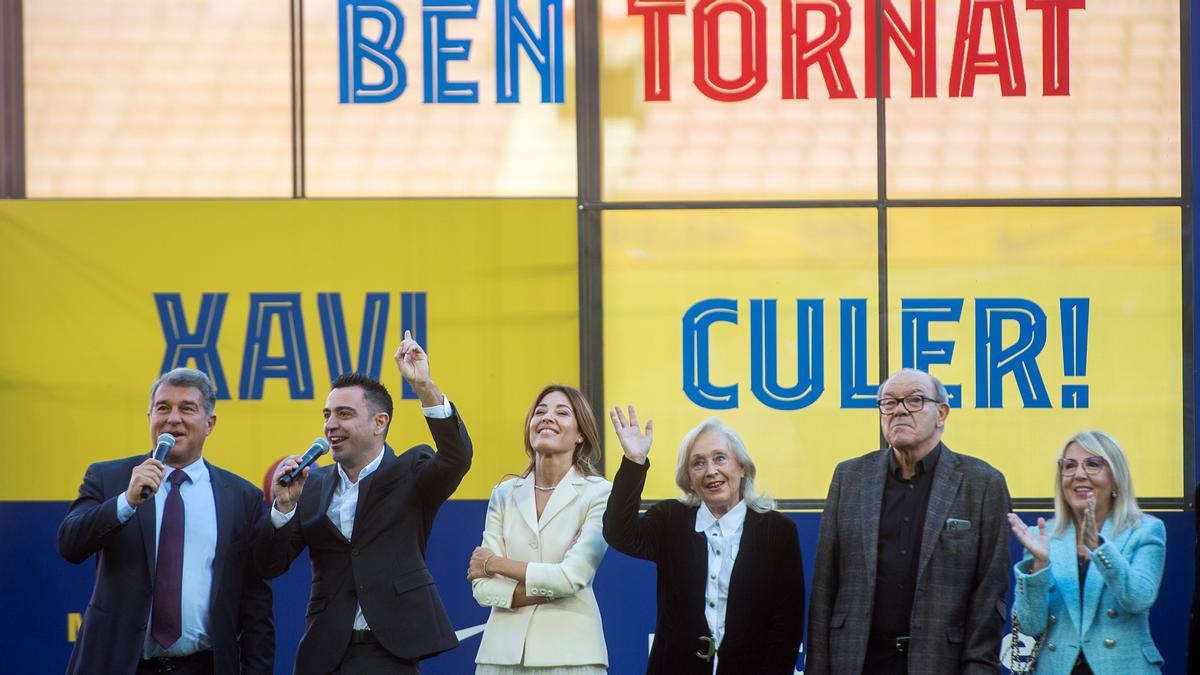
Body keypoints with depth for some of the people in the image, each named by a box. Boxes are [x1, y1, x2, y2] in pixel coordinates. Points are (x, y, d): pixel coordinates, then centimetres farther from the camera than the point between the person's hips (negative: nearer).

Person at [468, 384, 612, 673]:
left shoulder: (599, 493, -4)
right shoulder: (505, 495, 7)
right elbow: (482, 587, 0)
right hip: (504, 650, 3)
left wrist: (496, 564, -3)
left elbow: (572, 576, -14)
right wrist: (548, 590, -12)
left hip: (570, 652, -3)